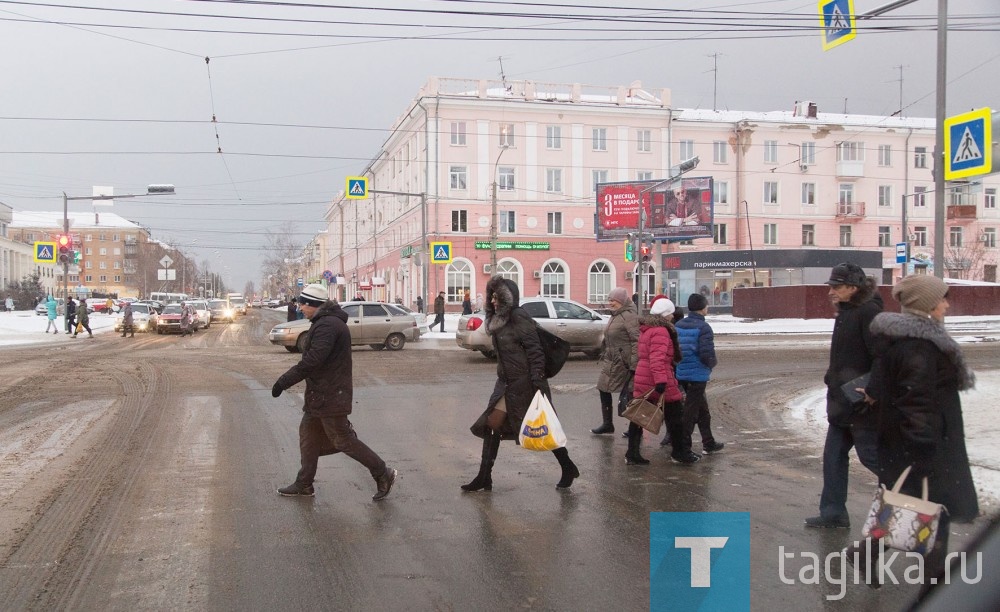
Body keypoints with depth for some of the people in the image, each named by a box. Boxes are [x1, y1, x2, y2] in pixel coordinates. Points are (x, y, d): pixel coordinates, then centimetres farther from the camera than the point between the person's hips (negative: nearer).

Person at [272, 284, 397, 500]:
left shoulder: (327, 325, -22)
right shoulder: (325, 322, 14)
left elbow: (312, 360, -29)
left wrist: (284, 381, -23)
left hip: (331, 396, -11)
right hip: (321, 394, 11)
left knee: (343, 440, -2)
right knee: (308, 435, 15)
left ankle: (383, 474, 7)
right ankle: (304, 484, 25)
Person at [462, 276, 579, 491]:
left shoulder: (518, 317, -14)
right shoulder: (499, 321, 13)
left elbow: (535, 350, -20)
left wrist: (538, 383, -24)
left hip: (525, 383, -9)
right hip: (507, 384, 9)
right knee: (491, 425, 2)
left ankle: (568, 469, 20)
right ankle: (484, 478, 6)